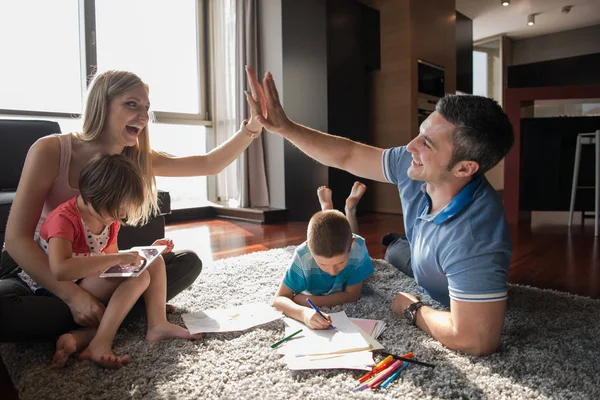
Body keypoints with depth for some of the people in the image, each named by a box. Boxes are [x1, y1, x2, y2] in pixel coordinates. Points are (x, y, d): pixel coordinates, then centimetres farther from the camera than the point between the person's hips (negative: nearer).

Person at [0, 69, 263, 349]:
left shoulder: (134, 158, -5)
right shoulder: (50, 151, -19)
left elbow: (210, 164, -7)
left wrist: (253, 126, -21)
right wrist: (74, 296, -33)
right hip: (33, 270, -4)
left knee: (187, 263, -10)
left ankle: (91, 328, -23)